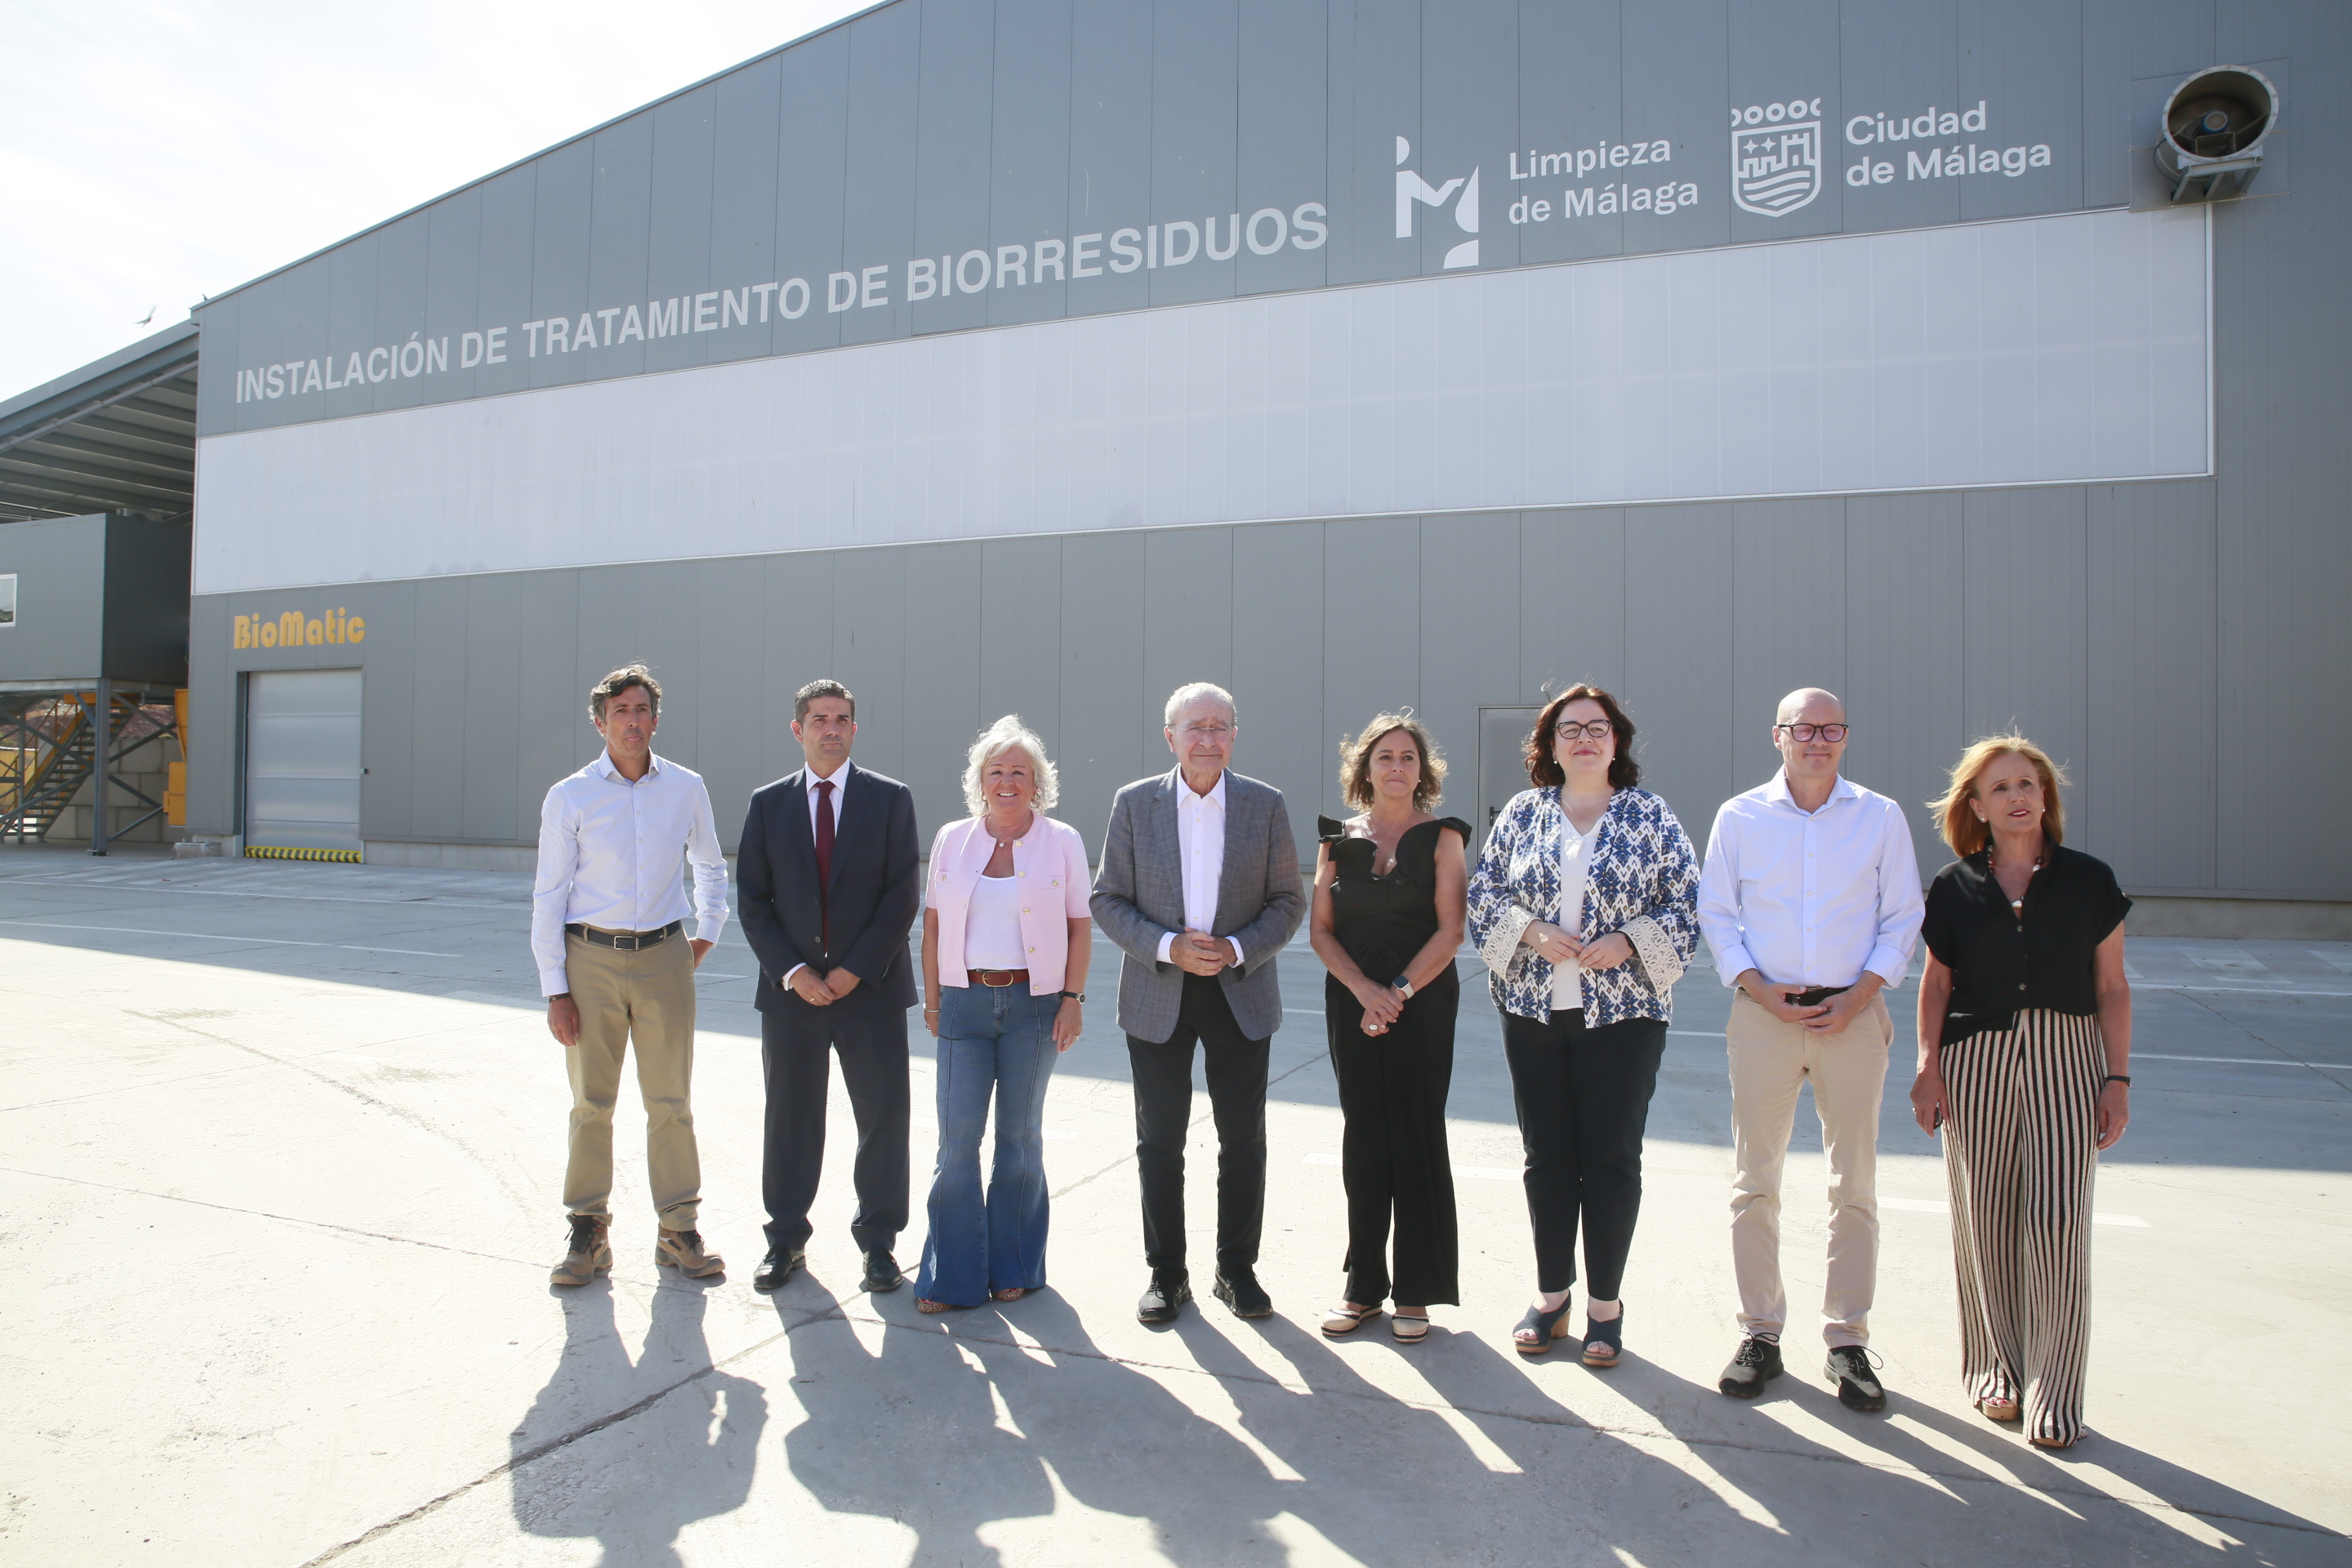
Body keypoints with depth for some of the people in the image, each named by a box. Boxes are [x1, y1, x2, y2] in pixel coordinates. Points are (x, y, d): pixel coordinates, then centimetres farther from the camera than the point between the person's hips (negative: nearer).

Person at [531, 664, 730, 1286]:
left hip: (663, 958, 1)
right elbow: (549, 897, 0)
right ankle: (588, 1232, 19)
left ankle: (678, 1231, 15)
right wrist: (555, 989, -4)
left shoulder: (686, 789, 3)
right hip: (591, 957, -1)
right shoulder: (568, 798, -2)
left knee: (671, 1102, 5)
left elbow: (710, 868, 20)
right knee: (591, 1103, 6)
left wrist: (706, 935, 13)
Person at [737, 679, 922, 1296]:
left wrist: (855, 970, -11)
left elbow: (903, 897, -4)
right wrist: (791, 971, -8)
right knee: (790, 1119, 9)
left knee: (883, 1118, 4)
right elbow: (753, 901, 4)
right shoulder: (768, 804, 7)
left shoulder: (891, 799, 1)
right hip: (791, 990, 1)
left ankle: (878, 1240, 19)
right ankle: (786, 1239, 24)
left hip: (871, 989, -1)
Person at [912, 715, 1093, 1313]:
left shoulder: (1062, 841, 0)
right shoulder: (952, 840, 6)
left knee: (1020, 1135, 9)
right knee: (957, 1135, -2)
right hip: (965, 1002, 1)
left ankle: (1013, 1266, 23)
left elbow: (1079, 926, 1)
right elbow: (933, 923, 9)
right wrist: (931, 996, 5)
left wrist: (1073, 999, -5)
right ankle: (953, 1274, 10)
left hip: (1034, 1002, -1)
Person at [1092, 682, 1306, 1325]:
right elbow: (1108, 900, -1)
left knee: (1244, 1139, 7)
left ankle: (1237, 1268, 24)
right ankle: (1167, 1273, 22)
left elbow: (1288, 901, 2)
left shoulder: (1265, 805, 0)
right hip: (1157, 996, 0)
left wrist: (1237, 950, -14)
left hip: (1242, 992, 1)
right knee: (1160, 1140, 7)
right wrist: (1168, 947, -16)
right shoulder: (1135, 803, -2)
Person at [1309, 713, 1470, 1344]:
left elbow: (1451, 929, -6)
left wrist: (1398, 992, -15)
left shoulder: (1441, 836, 0)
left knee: (1416, 1137, 0)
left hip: (1422, 1003, -3)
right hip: (1351, 1002, 3)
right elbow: (1320, 928, 4)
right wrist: (1364, 990, -11)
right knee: (1362, 1139, 7)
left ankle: (1417, 1291, 12)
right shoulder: (1339, 838, 8)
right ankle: (1364, 1286, 16)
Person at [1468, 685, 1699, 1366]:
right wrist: (1533, 932, -11)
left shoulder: (1651, 817, 1)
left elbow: (1686, 906, 0)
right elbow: (1484, 893, 6)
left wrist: (1627, 941, -15)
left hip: (1624, 1012, -2)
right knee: (1547, 1155, 9)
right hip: (1533, 1009, 2)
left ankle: (1605, 1304, 18)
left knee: (1612, 1157, 3)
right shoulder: (1522, 814, 7)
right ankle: (1551, 1296, 22)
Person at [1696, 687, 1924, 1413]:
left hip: (1852, 1016, 0)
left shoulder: (1882, 817, 4)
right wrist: (1760, 990, -8)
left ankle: (1847, 1341, 18)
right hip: (1763, 1014, 0)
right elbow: (1715, 915, 5)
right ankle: (1759, 1333, 16)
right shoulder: (1739, 817, 4)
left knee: (1854, 1185, 6)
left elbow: (1902, 919, 5)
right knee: (1754, 1182, 4)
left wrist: (1856, 998, -7)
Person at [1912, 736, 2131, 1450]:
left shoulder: (2089, 880, 2)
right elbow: (1936, 984, 8)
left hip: (2064, 1058, -1)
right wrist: (1927, 1065, -1)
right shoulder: (1955, 887, 4)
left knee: (2057, 1222, -6)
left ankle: (2054, 1394, 6)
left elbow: (2112, 987, 5)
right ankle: (1997, 1370, 22)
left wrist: (2117, 1078, 0)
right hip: (1976, 1062, 1)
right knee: (1985, 1221, 5)